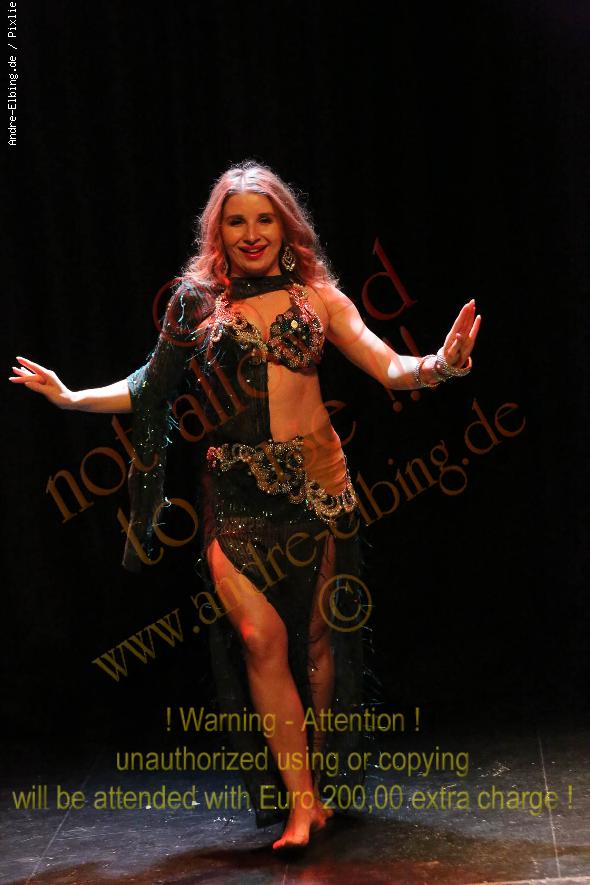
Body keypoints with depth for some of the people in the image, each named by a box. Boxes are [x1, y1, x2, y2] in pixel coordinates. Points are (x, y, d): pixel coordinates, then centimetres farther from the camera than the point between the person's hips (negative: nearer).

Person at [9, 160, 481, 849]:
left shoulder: (317, 297, 6)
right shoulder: (197, 302, 7)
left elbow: (390, 369, 0)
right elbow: (151, 387, 14)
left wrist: (441, 363, -19)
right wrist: (72, 398, 10)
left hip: (315, 480, 1)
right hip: (235, 493, 0)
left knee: (316, 636, 6)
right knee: (261, 636, -11)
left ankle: (320, 783, 20)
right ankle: (300, 800, -2)